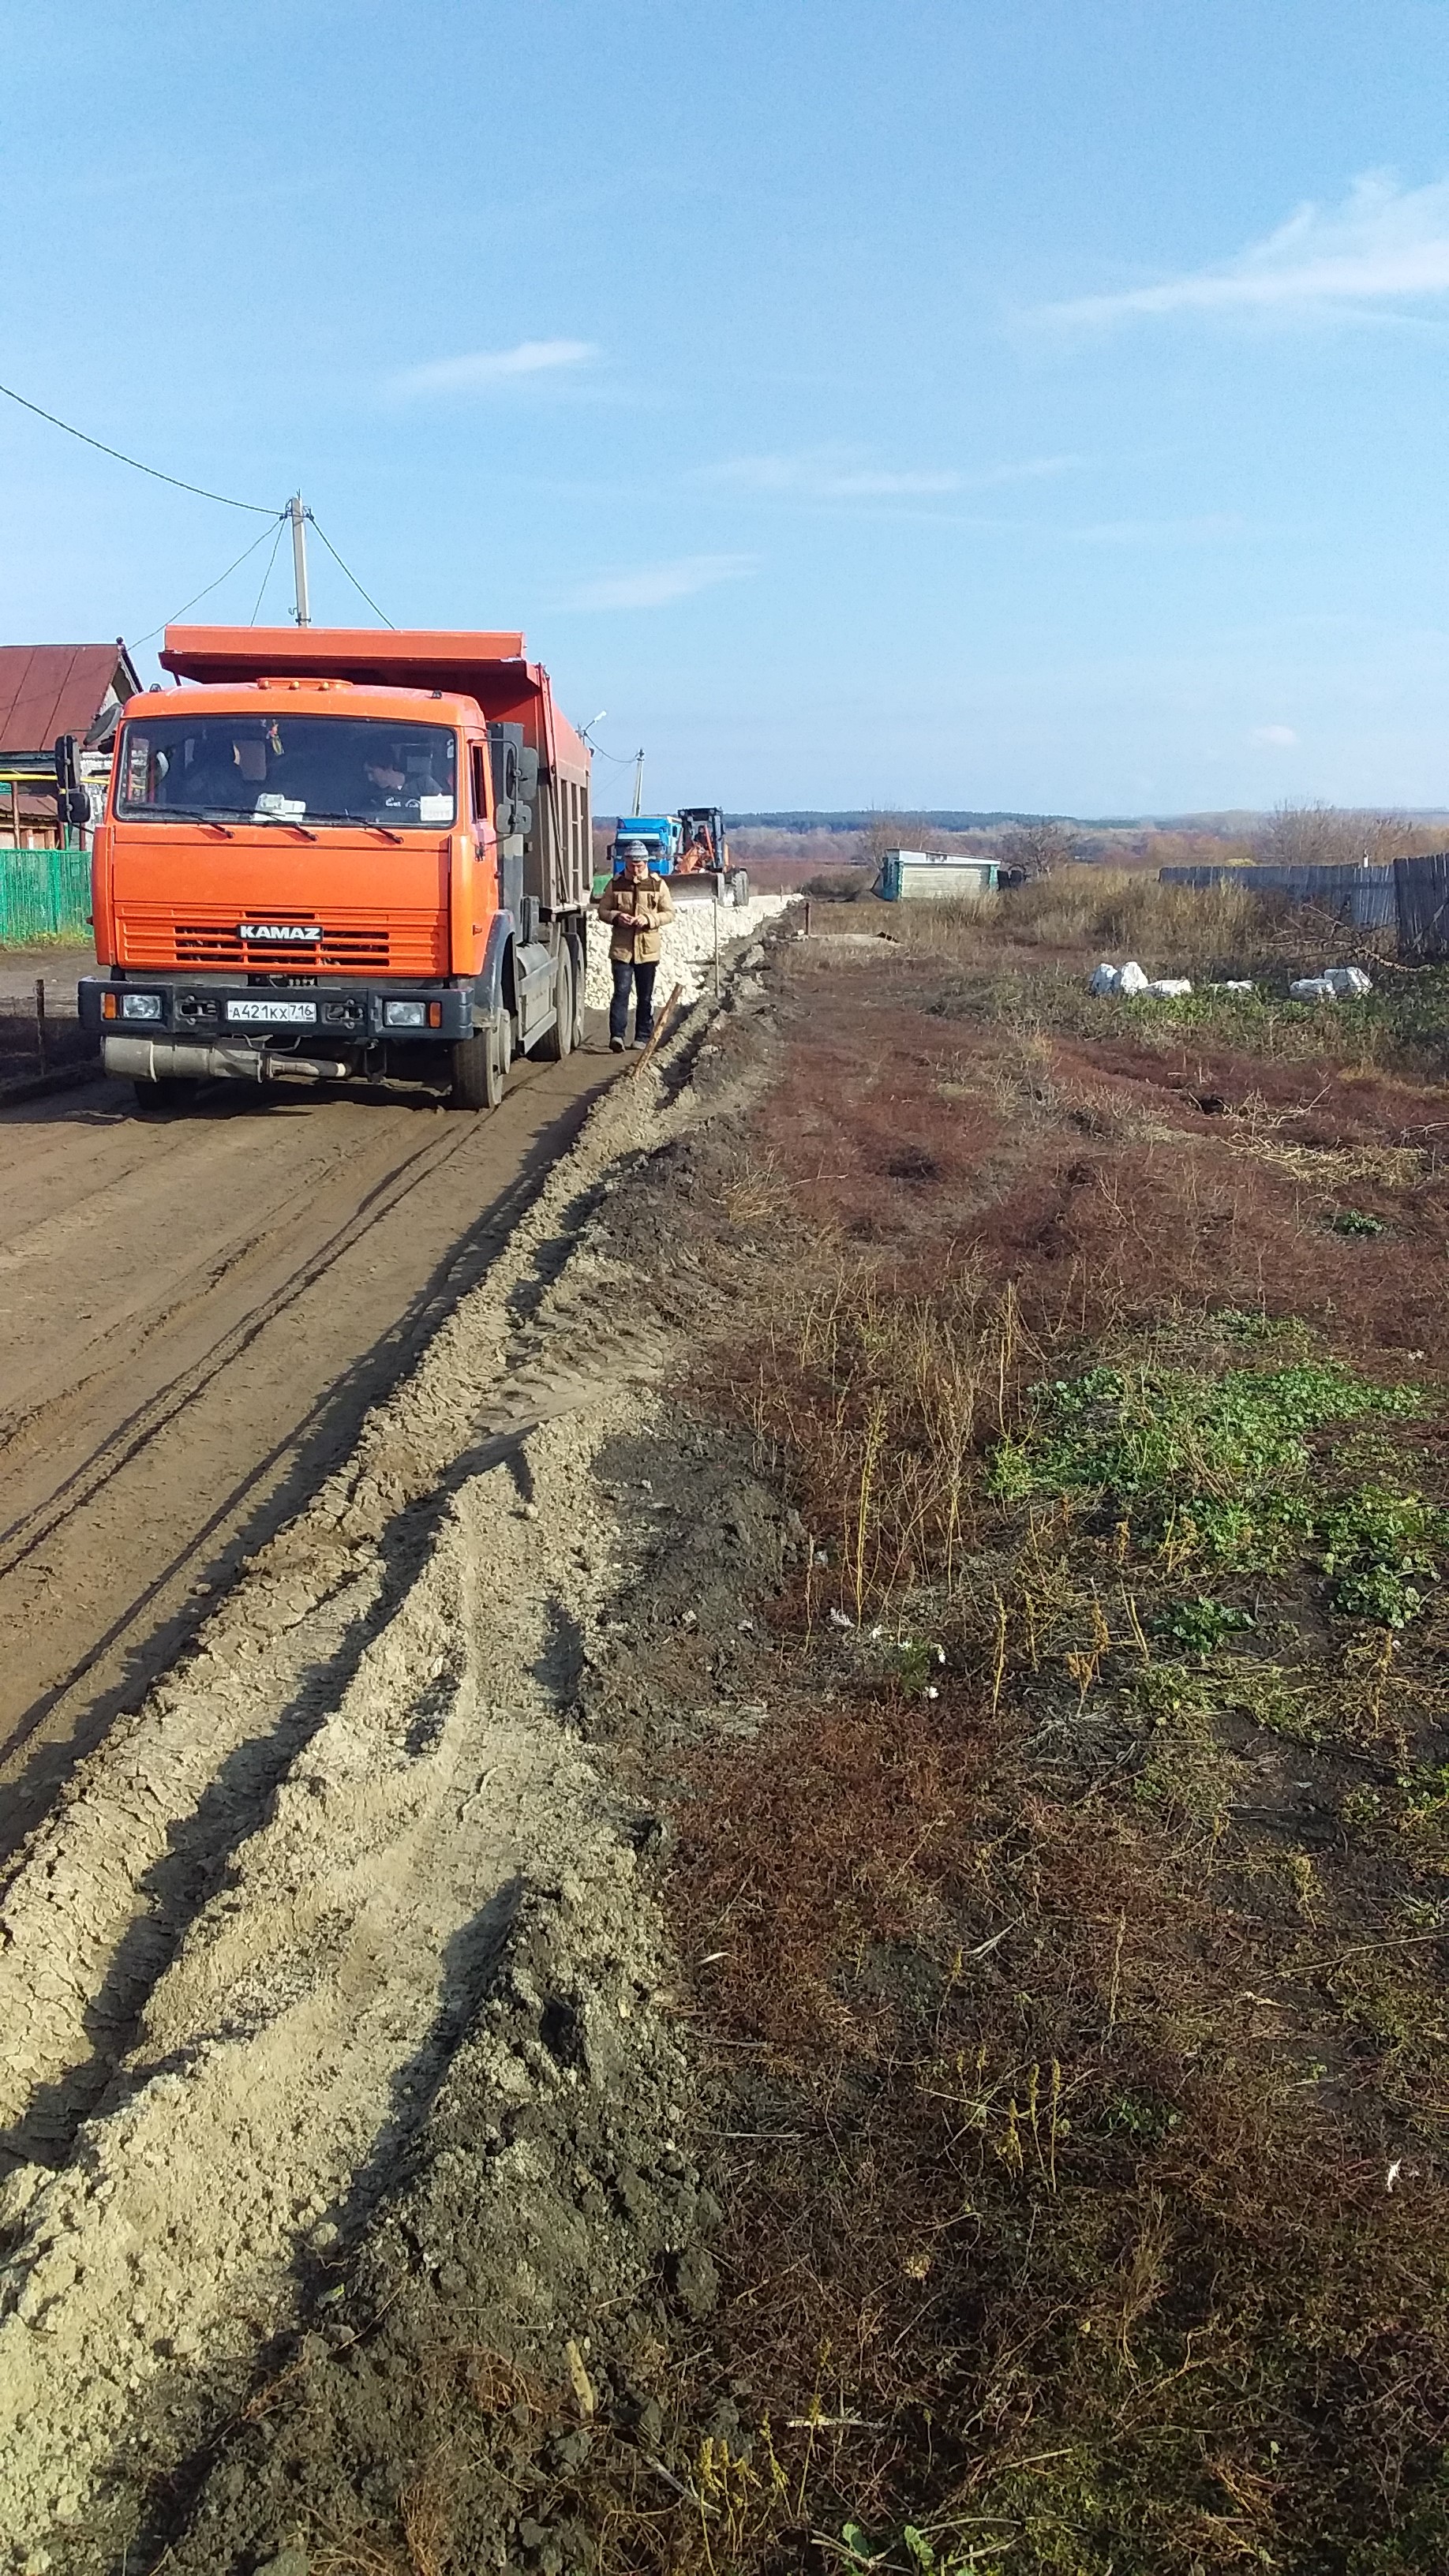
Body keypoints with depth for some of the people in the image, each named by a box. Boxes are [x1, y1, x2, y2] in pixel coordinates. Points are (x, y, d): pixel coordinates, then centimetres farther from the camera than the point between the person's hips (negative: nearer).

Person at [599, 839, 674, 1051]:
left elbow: (669, 913, 4)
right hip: (621, 948, -1)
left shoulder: (658, 884, 2)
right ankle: (617, 1035, -17)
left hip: (648, 949, 1)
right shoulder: (615, 884, 3)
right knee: (621, 991, -12)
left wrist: (648, 919, -14)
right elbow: (602, 911, 8)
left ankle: (643, 1036, 19)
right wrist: (616, 917, -13)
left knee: (645, 996, 9)